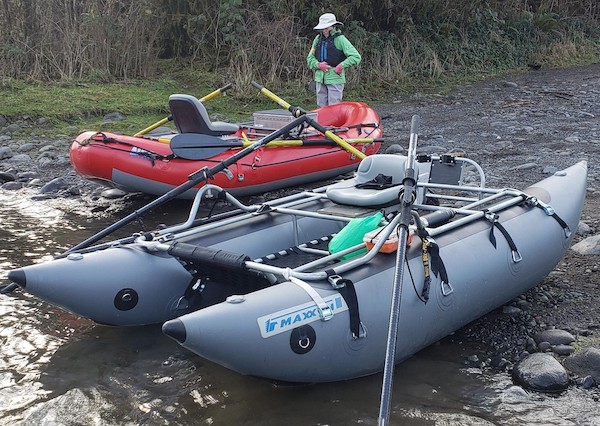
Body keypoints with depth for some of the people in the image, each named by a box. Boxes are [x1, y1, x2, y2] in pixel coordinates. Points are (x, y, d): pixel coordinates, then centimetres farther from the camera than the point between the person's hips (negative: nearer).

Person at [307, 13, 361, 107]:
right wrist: (318, 65, -7)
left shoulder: (340, 39, -6)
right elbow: (310, 58, 13)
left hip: (335, 78, -6)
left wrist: (341, 66, -16)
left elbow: (356, 57, -12)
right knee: (321, 107, 11)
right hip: (320, 78, 6)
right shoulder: (318, 39, 10)